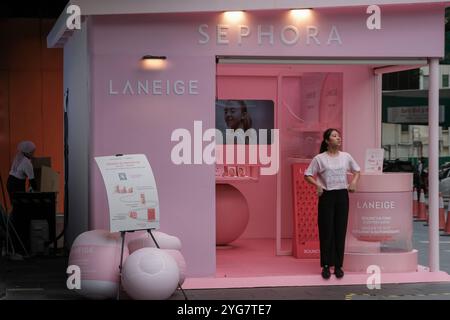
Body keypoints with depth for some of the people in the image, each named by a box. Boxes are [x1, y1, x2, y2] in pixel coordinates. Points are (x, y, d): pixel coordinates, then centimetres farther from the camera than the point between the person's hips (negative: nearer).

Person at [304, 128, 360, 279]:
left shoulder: (346, 157, 4)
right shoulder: (319, 158, -5)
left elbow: (357, 171, 17)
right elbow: (307, 175, -1)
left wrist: (354, 182, -1)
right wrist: (317, 185, -16)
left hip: (342, 195, 3)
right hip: (327, 196, -3)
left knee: (340, 231, 4)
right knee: (326, 231, -1)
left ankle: (338, 265, 12)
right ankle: (326, 266, 8)